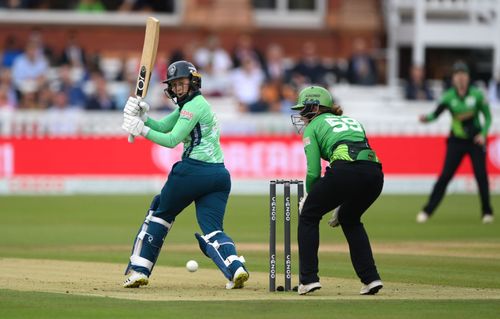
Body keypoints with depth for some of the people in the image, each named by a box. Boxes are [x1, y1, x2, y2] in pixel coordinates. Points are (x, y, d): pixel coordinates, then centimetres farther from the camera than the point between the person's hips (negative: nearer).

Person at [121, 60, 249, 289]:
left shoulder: (195, 105, -7)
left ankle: (138, 270, 12)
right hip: (219, 174, 8)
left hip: (193, 170, -8)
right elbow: (161, 127, 15)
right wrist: (143, 117, -1)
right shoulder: (188, 105, 21)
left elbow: (172, 140, -13)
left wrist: (142, 130, -12)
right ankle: (235, 267, -27)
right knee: (212, 230, 0)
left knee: (160, 213, 10)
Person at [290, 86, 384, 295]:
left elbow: (314, 171, 8)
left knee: (308, 217, 18)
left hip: (345, 170, -6)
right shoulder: (352, 121, 34)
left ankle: (308, 278, 10)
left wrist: (308, 197, 26)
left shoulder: (313, 126, 17)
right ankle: (370, 278, 18)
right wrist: (341, 205, 32)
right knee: (350, 219, 31)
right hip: (375, 173, 6)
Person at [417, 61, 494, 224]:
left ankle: (487, 212, 12)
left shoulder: (477, 94, -6)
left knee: (481, 175, -5)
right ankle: (427, 211, 0)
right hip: (456, 142, 0)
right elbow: (436, 114, -16)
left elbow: (488, 116, 1)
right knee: (445, 176, -5)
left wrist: (483, 134, -13)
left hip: (475, 139, 0)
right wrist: (426, 118, -38)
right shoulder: (449, 96, -6)